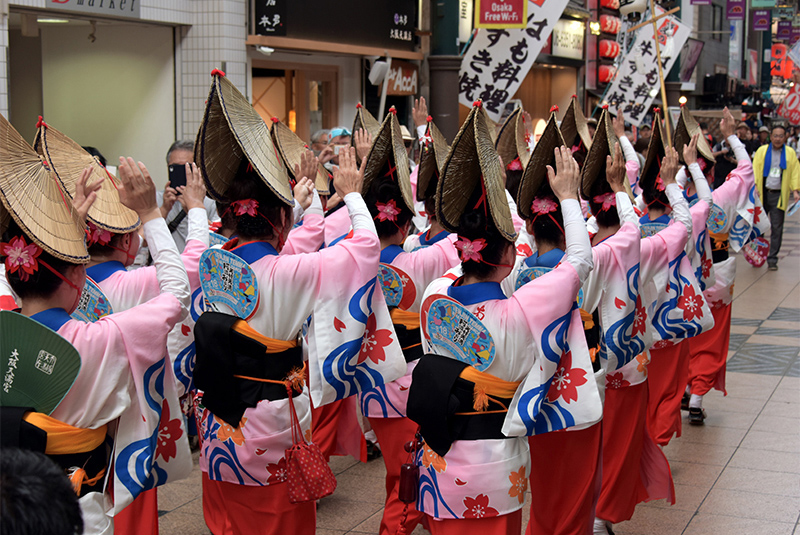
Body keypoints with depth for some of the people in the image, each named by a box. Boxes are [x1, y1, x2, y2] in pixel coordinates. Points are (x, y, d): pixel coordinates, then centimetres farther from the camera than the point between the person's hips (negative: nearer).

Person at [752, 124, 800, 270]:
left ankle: (772, 259, 5)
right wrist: (754, 185, -13)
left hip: (779, 195, 0)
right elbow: (755, 168, 1)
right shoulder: (762, 150, 5)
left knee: (777, 228, -1)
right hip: (762, 193, 0)